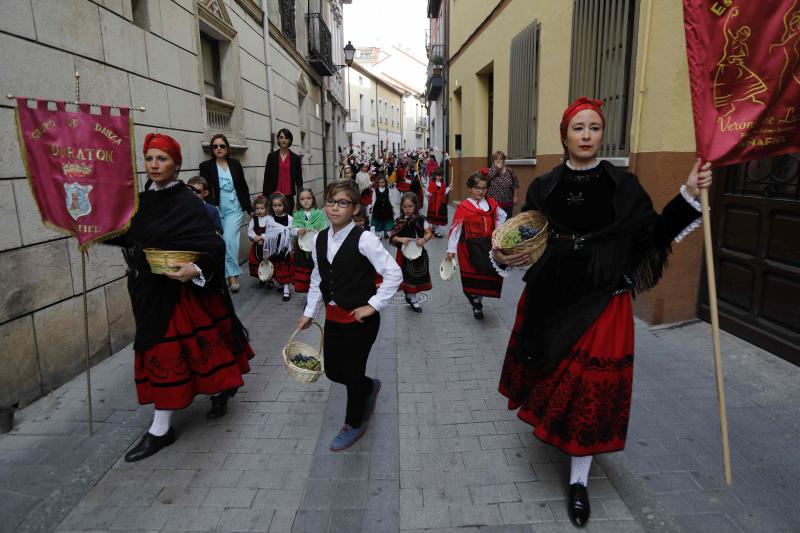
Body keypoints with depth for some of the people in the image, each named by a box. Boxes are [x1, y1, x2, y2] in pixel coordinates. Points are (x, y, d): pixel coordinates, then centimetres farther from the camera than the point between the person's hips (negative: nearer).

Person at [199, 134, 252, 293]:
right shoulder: (206, 166, 1)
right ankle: (233, 274, 17)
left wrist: (249, 208, 10)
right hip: (216, 210, 1)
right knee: (219, 243, 5)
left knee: (229, 239, -14)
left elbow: (243, 187, 10)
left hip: (234, 209, -1)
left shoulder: (235, 164, 5)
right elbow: (205, 190, -3)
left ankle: (233, 275, -6)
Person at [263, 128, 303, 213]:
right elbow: (267, 177, 3)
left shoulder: (296, 158, 5)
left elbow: (299, 179, 5)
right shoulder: (271, 156, 4)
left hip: (289, 196, 0)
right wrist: (265, 196, -2)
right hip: (274, 195, 0)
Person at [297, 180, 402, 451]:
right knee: (332, 371, 15)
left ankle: (354, 425, 34)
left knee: (352, 373, 7)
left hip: (360, 319, -6)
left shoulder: (363, 239, -18)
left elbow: (394, 273, -18)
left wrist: (373, 305, -17)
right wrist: (309, 312, 14)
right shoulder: (320, 239, 2)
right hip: (333, 317, 6)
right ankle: (369, 387, 46)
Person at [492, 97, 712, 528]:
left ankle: (579, 481, 22)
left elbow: (655, 234, -1)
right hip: (549, 298, 2)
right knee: (550, 375, 16)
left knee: (590, 388, 2)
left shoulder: (622, 185, -1)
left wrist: (689, 195, -11)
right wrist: (501, 256, -14)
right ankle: (549, 429, 51)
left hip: (602, 302, -1)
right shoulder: (544, 187, 2)